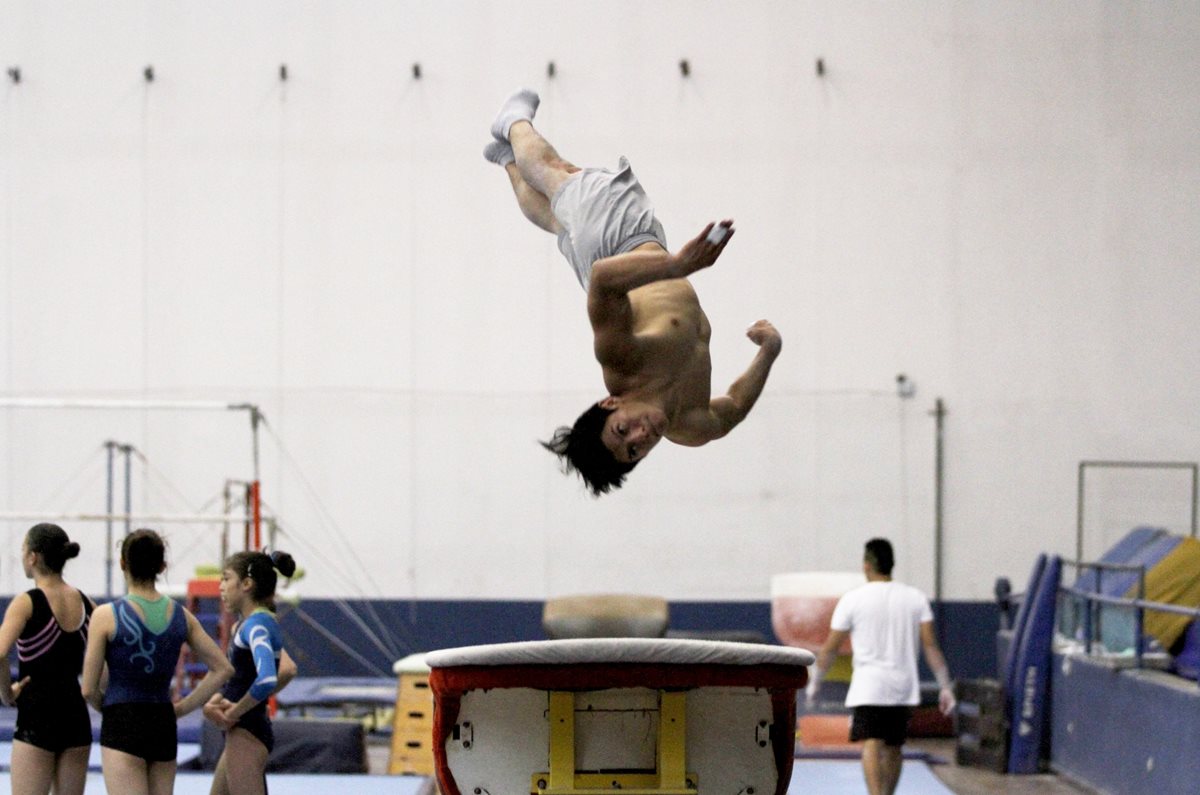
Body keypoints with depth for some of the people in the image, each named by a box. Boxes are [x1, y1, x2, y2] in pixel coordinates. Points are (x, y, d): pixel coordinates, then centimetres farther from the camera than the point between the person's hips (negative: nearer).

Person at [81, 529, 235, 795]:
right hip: (164, 725, 5)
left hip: (121, 727, -5)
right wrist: (182, 707, 11)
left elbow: (89, 689, -7)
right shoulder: (181, 616, 4)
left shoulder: (107, 616, -9)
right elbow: (223, 669, 7)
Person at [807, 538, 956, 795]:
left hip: (868, 686, -4)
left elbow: (830, 648, 1)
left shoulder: (852, 600, -3)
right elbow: (931, 646, 0)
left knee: (872, 746, -12)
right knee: (893, 748, 16)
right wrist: (945, 687, 3)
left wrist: (815, 682, 14)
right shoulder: (916, 598, 5)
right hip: (904, 687, 4)